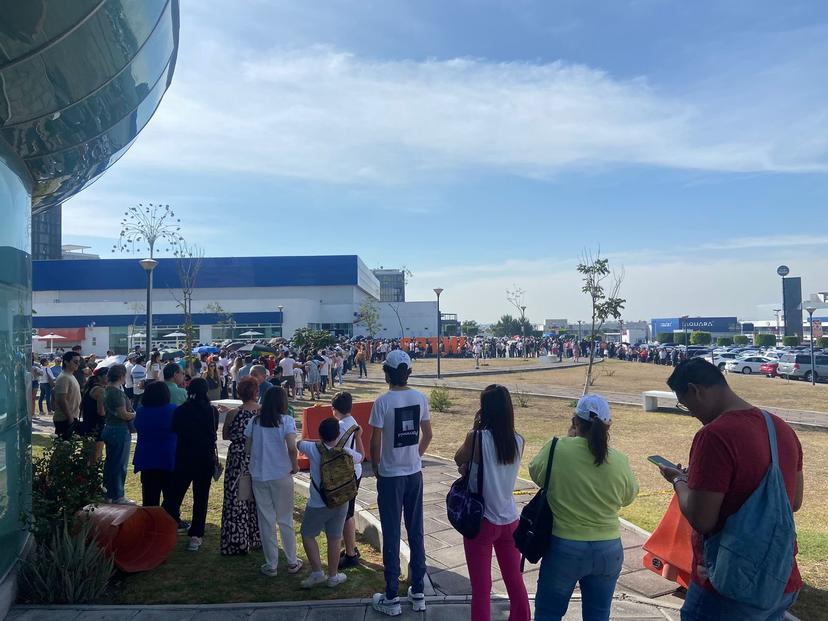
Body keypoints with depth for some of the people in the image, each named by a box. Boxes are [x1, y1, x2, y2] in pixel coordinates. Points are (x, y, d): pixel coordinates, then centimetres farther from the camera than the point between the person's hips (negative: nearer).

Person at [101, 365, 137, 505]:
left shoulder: (107, 390, 9)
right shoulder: (117, 392, -20)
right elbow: (124, 415, -24)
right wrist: (137, 414, -6)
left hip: (109, 429, 10)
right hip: (120, 431, -10)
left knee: (110, 462, 17)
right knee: (120, 464, -1)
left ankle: (108, 492, 27)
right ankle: (118, 497, 6)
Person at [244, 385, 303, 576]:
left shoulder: (254, 421, 2)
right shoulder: (286, 420, -8)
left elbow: (247, 449, 3)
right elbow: (291, 447, -21)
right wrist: (295, 465, -6)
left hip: (258, 475, 2)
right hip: (281, 475, -2)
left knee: (266, 520, 11)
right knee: (285, 519, 12)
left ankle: (271, 565, 18)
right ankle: (292, 562, 21)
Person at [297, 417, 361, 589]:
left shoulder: (314, 449, -15)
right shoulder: (346, 452, -7)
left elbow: (299, 443, 6)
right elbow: (361, 457, 16)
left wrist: (320, 441, 12)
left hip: (318, 504, -3)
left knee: (307, 534, 15)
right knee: (334, 538, 13)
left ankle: (317, 571, 11)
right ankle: (333, 576, 23)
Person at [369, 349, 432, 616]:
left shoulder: (383, 402, -17)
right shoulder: (420, 398, -3)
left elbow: (375, 443, -14)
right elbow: (427, 436, 6)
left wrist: (375, 466, 3)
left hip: (390, 476, -4)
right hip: (414, 473, 4)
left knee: (391, 536, 5)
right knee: (416, 533, 14)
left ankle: (391, 598, 15)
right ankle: (418, 592, 23)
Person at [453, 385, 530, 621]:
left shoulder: (477, 437, -18)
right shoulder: (518, 441, -4)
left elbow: (458, 459, 0)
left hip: (482, 521, -4)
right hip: (510, 520, 5)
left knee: (481, 587, 8)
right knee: (515, 581, 20)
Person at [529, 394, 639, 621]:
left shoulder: (557, 449, -16)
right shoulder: (619, 461, -10)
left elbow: (535, 472, 3)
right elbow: (629, 496, 9)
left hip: (564, 548, -2)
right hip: (608, 551, 2)